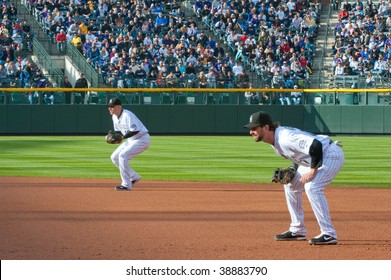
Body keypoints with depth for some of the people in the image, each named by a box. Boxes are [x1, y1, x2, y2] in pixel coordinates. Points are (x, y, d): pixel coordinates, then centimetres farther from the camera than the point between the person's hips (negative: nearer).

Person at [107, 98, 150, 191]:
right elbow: (118, 131, 15)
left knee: (123, 156, -24)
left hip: (142, 139, -10)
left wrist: (123, 137, -34)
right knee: (114, 157, 6)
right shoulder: (115, 116, 4)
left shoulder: (127, 115, -24)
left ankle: (126, 185, -18)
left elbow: (135, 130, -29)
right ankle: (134, 177, 16)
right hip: (131, 140, 10)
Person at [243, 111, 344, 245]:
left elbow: (315, 145, -36)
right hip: (316, 159, 11)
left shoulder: (285, 138, -29)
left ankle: (329, 234, -25)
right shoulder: (274, 140, 2)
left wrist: (312, 171, -27)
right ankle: (297, 231, 23)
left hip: (332, 154, -11)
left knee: (312, 187, -28)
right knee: (291, 186, 16)